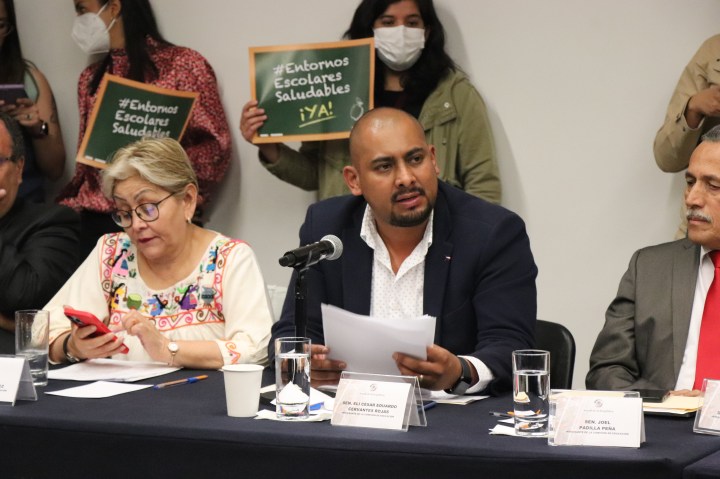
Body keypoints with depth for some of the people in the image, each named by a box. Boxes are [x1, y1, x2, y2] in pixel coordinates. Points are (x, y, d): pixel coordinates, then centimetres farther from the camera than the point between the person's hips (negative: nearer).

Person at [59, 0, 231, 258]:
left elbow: (214, 148, -2)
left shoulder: (182, 64, 2)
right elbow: (85, 160, 19)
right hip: (94, 216, 5)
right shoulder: (90, 78, 19)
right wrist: (63, 210, 2)